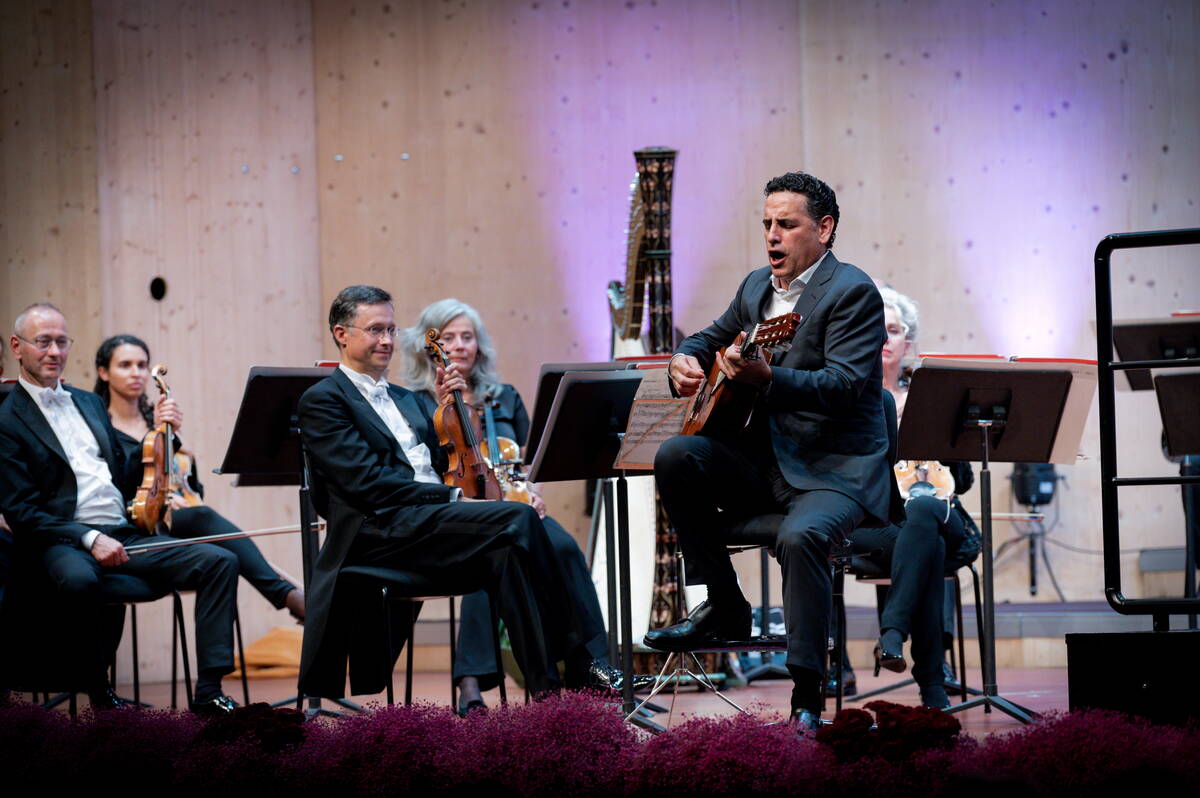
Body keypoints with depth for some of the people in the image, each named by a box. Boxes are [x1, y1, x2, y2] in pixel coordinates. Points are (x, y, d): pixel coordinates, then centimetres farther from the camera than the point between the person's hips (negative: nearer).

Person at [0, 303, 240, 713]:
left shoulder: (89, 403, 23)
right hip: (63, 542, -7)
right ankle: (99, 691, -19)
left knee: (221, 562, -11)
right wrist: (89, 539, -21)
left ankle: (209, 690, -15)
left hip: (125, 537, 7)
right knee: (80, 581, -42)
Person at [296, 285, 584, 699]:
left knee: (509, 549, -26)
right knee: (517, 519, -26)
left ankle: (545, 687, -31)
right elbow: (368, 483, -10)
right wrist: (454, 498, -16)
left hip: (431, 520, 7)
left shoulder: (405, 400, 29)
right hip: (378, 529, -7)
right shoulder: (322, 400, 3)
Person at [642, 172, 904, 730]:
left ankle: (808, 697, -28)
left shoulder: (853, 292, -9)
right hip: (763, 463, 8)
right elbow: (710, 338, 31)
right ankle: (723, 609, -2)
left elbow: (844, 386, -22)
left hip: (835, 470, -7)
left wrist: (765, 377, -37)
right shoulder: (757, 286, 15)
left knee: (800, 535, -36)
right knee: (676, 457, -15)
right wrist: (685, 360, 5)